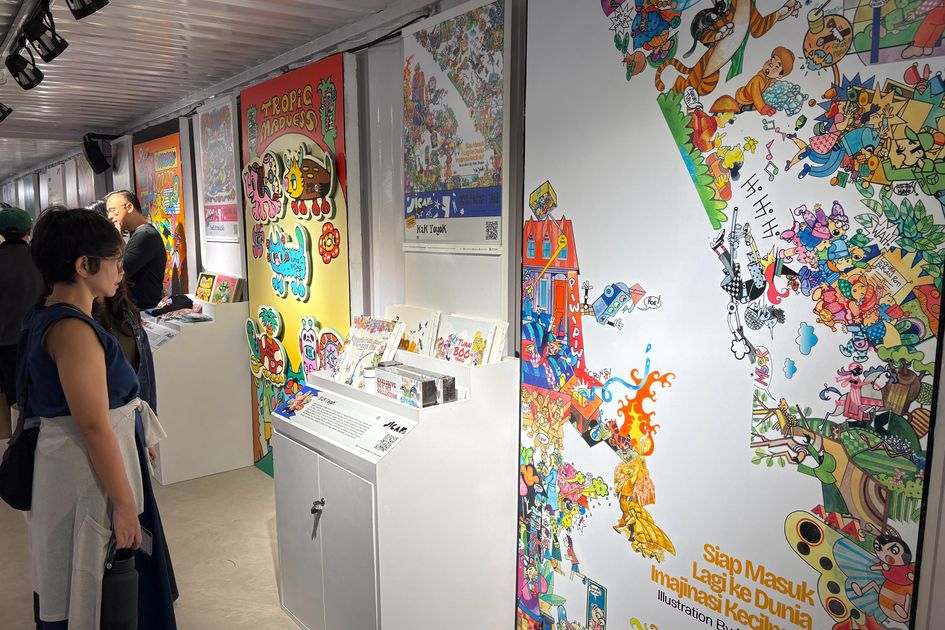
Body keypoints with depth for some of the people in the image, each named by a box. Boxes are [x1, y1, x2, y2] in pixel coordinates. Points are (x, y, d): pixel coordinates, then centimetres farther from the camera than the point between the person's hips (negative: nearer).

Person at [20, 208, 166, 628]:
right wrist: (125, 504, -19)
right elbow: (94, 425, -24)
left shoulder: (45, 317, 9)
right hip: (85, 473, -10)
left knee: (66, 593, 22)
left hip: (67, 464, 10)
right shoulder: (74, 329, -22)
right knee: (88, 596, 5)